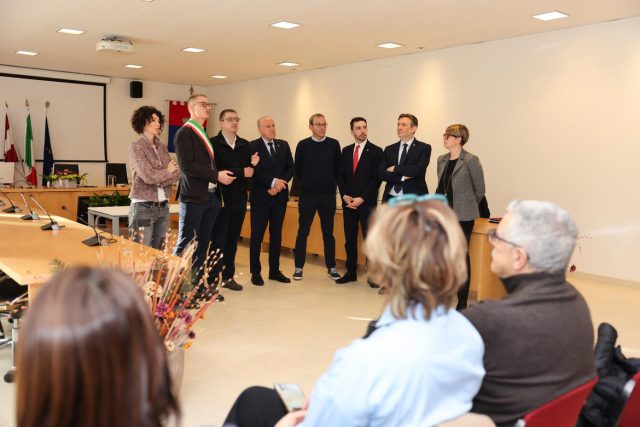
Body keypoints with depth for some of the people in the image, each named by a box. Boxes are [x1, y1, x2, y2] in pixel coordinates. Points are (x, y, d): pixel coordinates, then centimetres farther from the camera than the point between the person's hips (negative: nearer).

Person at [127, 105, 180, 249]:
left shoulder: (162, 147, 13)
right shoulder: (136, 147, -6)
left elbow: (177, 173, 3)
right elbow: (148, 176, -17)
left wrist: (158, 179, -12)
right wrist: (167, 172, 0)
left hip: (163, 207, 6)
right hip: (143, 207, -6)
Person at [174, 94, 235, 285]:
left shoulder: (205, 135, 20)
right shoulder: (185, 133, -6)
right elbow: (186, 165, -17)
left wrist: (222, 175, 5)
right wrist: (216, 175, -16)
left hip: (211, 196, 8)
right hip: (193, 197, -8)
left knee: (203, 243, 11)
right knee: (186, 244, -4)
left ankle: (198, 282, 19)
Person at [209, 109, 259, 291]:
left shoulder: (245, 145, 11)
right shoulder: (213, 143, -6)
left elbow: (249, 172, 9)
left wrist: (253, 165, -12)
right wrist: (241, 172, -15)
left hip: (239, 199, 5)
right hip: (221, 199, -5)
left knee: (233, 240, 11)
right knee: (218, 240, 1)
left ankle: (228, 276, 21)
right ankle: (214, 277, 10)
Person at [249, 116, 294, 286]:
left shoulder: (283, 145, 10)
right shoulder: (252, 146, -4)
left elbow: (290, 168, 5)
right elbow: (254, 171, -13)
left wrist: (279, 185, -9)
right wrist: (273, 181, -21)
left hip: (280, 196, 4)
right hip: (260, 197, -4)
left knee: (276, 234, 10)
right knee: (257, 235, 1)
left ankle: (274, 270, 19)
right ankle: (255, 272, 11)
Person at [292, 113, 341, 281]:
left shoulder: (334, 144, 2)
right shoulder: (303, 145, -1)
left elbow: (338, 168, 9)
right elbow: (297, 169, 6)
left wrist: (330, 183, 7)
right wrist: (307, 183, 9)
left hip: (328, 195, 1)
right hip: (307, 195, -1)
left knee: (328, 232, 7)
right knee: (303, 231, 3)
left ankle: (331, 267, 16)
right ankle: (298, 267, 12)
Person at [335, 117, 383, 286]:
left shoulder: (376, 151, -2)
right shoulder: (346, 151, 12)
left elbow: (376, 178, -8)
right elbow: (340, 175, 12)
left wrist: (361, 198, -14)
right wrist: (344, 195, -4)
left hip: (367, 203, -4)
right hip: (348, 202, 4)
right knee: (350, 239, 8)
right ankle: (351, 272, 18)